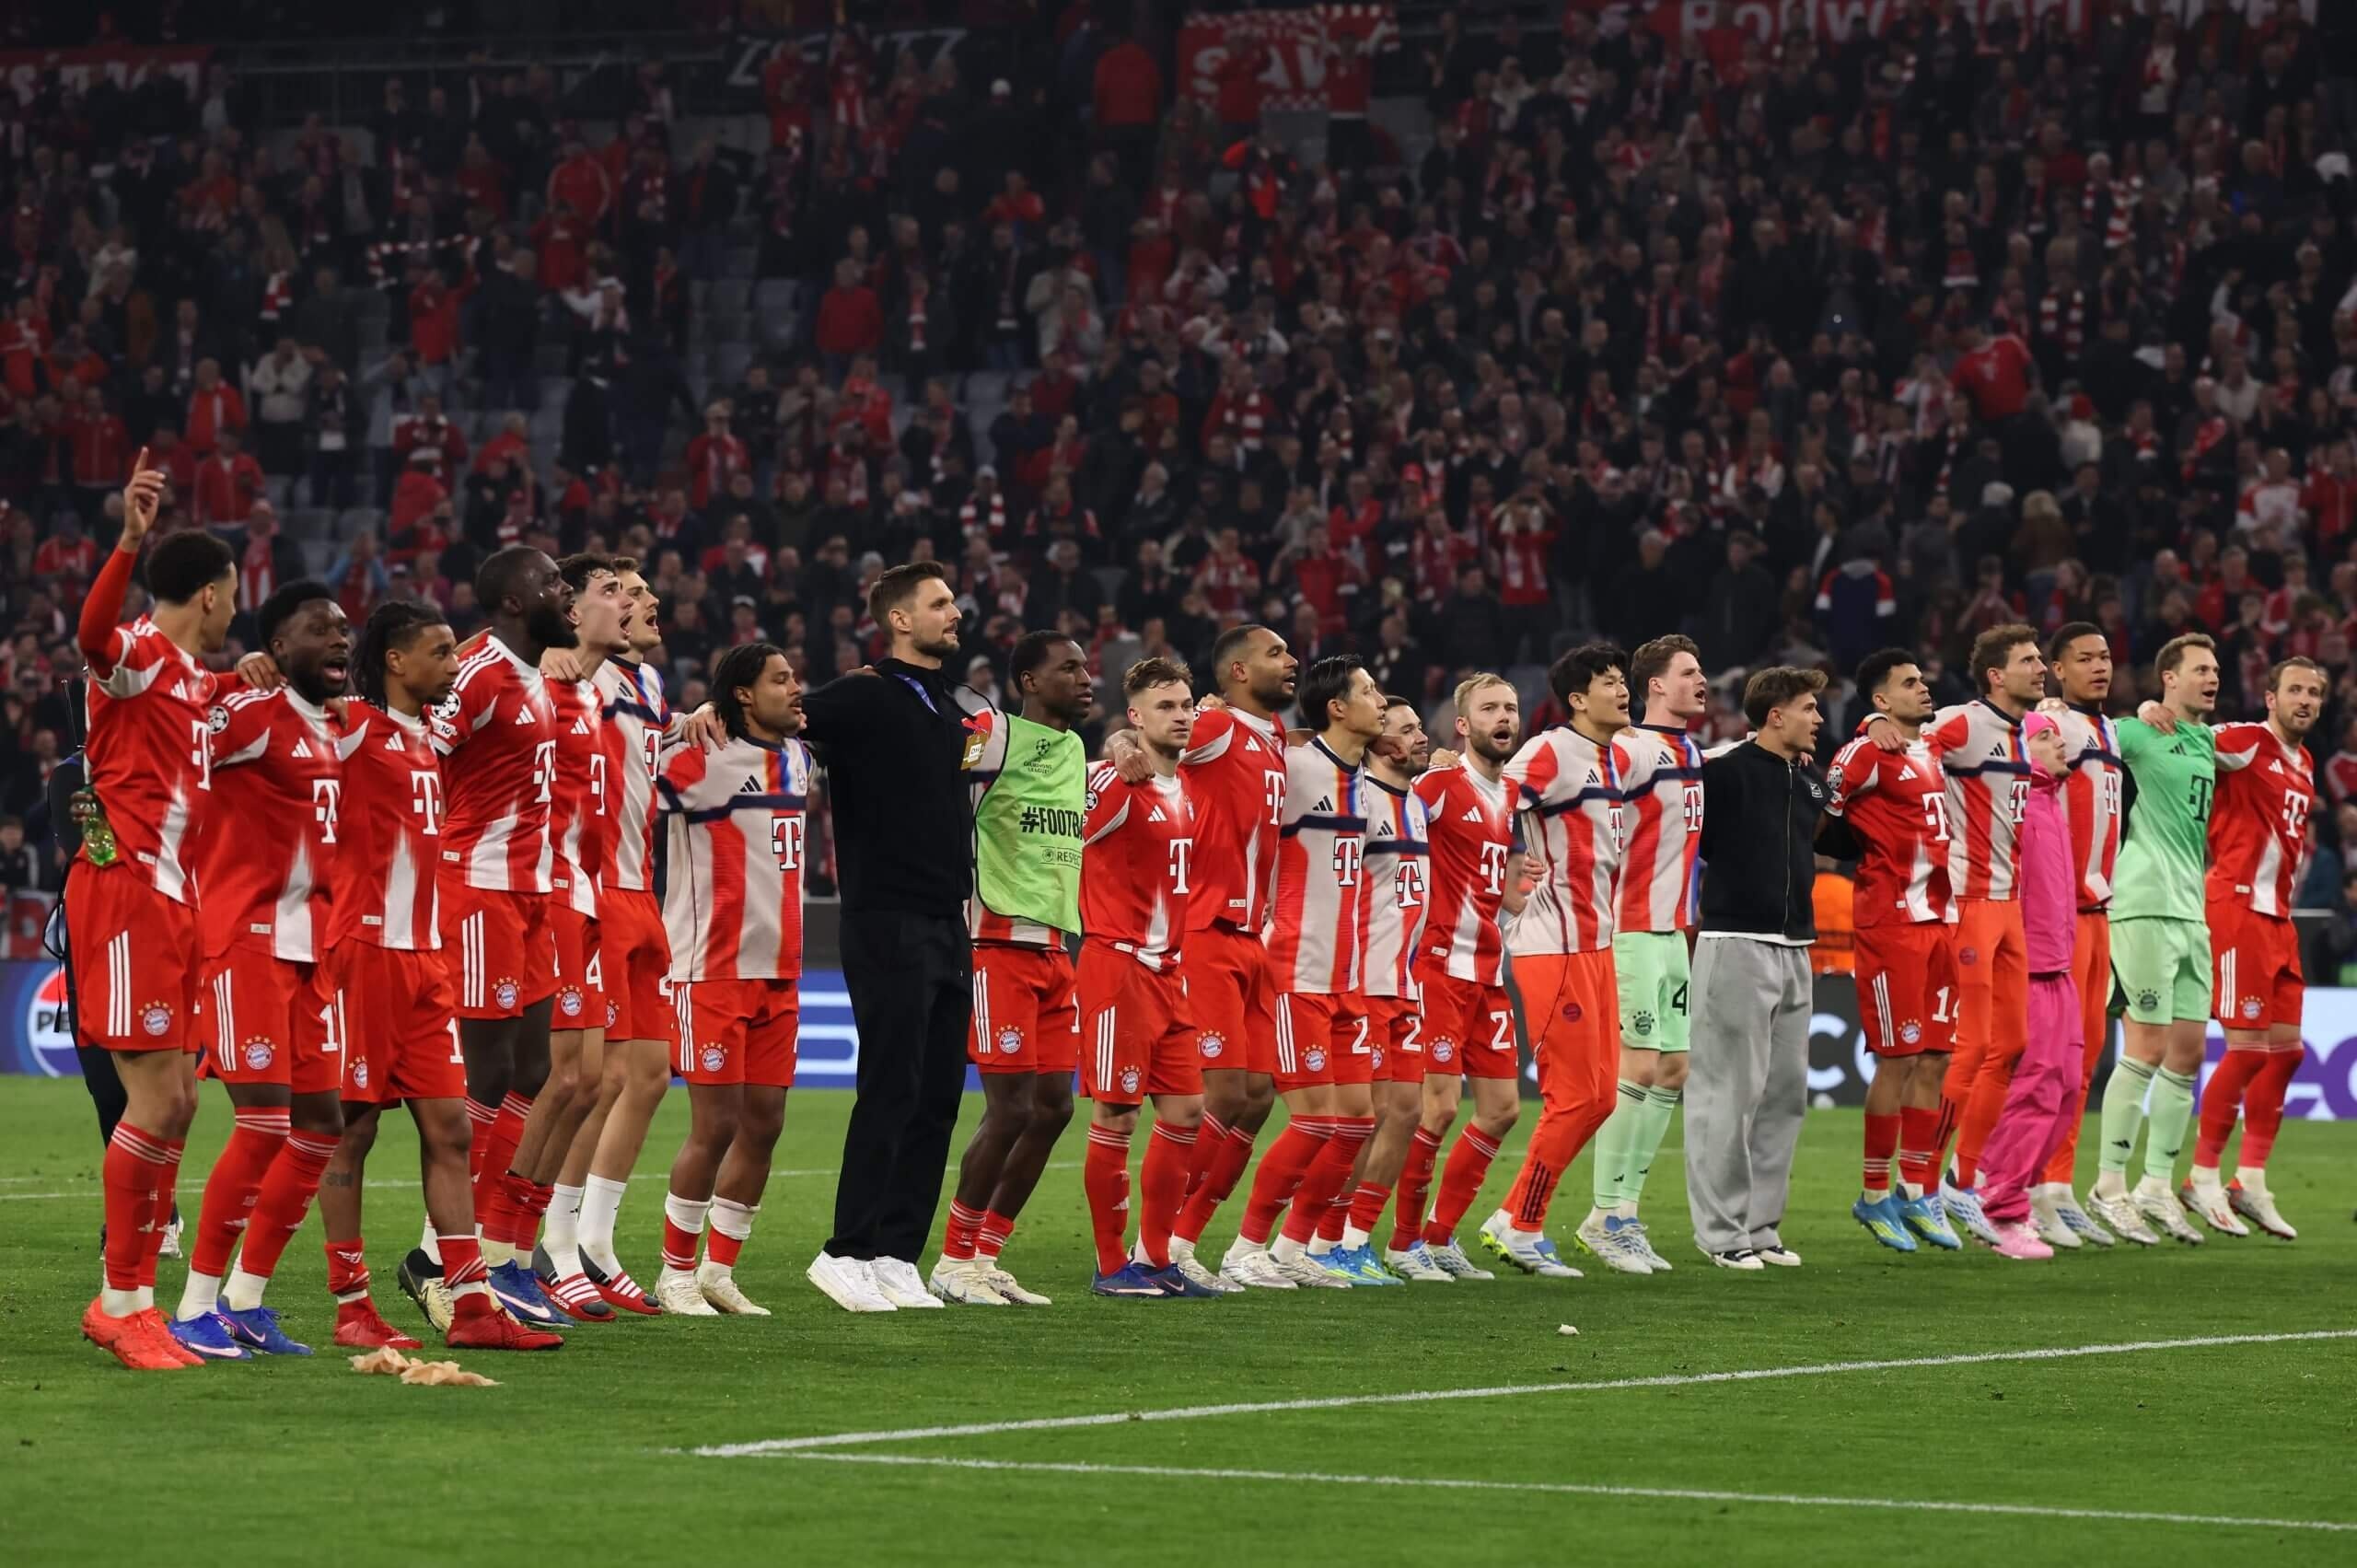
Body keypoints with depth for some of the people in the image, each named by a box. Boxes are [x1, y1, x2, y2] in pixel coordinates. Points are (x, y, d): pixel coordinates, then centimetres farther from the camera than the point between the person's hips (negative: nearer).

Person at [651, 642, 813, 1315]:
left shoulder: (797, 754, 12)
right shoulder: (700, 759, -10)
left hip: (778, 972, 7)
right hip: (712, 969, -7)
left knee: (763, 1122, 6)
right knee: (716, 1125, -6)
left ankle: (719, 1271, 15)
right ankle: (676, 1273, 6)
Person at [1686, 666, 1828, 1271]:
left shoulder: (1809, 781, 14)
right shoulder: (1725, 771, -10)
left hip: (1794, 950, 8)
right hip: (1737, 945, -8)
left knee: (1786, 1094, 9)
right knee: (1730, 1091, -5)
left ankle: (1760, 1225, 16)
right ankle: (1722, 1231, -1)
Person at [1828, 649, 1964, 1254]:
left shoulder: (1929, 752, 16)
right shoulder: (1865, 755, -10)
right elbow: (1816, 822, -13)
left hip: (1939, 918, 8)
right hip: (1890, 922, -8)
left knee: (1934, 1060, 8)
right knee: (1898, 1060, -5)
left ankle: (1919, 1192, 15)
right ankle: (1875, 1195, 3)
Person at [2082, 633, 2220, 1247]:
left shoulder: (2208, 740, 16)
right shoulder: (2140, 732, -5)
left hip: (2193, 912, 8)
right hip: (2146, 906, -8)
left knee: (2187, 1053, 7)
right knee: (2147, 1050, -8)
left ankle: (2157, 1188, 14)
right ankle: (2110, 1187, -2)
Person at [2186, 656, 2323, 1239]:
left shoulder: (2302, 766, 17)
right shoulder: (2247, 742, -8)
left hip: (2276, 916, 9)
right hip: (2236, 905, -9)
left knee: (2286, 1048, 9)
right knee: (2248, 1048, -9)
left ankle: (2251, 1182, 15)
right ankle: (2203, 1178, 0)